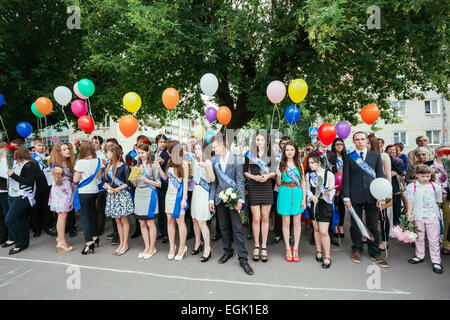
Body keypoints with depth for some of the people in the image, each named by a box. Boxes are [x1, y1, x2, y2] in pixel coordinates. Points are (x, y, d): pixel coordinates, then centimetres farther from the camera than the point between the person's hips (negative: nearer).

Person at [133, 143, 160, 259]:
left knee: (150, 223, 1)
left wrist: (145, 179, -14)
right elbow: (135, 184, 17)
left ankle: (152, 248, 14)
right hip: (138, 194, 6)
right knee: (142, 223, 9)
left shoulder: (153, 166, -5)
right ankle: (147, 247, 21)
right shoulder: (138, 166, 12)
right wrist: (134, 180, -4)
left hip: (149, 194, -6)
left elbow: (158, 183, -7)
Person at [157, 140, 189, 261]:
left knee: (180, 220, 0)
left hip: (178, 194, -6)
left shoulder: (183, 163, -8)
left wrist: (184, 199, -13)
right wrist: (159, 167, 1)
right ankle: (172, 247, 16)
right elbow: (165, 177, 14)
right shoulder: (170, 162, 11)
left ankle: (182, 247, 12)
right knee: (170, 220, 7)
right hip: (169, 193, 6)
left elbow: (185, 182, -9)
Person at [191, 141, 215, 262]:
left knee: (201, 222, -8)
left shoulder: (207, 162, -10)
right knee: (195, 219, 13)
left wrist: (206, 166, -31)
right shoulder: (195, 161, 11)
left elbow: (212, 179, -20)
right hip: (196, 190, 7)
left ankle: (207, 248, 3)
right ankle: (198, 243, 30)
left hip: (204, 192, -7)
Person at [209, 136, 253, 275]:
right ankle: (227, 251, 31)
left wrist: (240, 199, -13)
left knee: (237, 228, -3)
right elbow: (213, 181, 8)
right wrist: (211, 199, 4)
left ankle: (243, 259, 6)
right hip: (220, 198, 4)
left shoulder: (236, 159, -3)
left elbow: (240, 180, -6)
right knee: (223, 227, 13)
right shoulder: (214, 160, 7)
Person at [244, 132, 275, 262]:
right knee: (256, 218, -1)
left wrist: (267, 176, -9)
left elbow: (275, 171, 9)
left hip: (267, 188, 1)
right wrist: (254, 177, -10)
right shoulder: (249, 154, 6)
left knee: (265, 218, 4)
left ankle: (264, 247, 14)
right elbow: (245, 171, 6)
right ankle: (256, 246, 15)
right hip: (253, 188, -1)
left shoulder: (270, 154, 8)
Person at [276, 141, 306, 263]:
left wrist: (304, 199, 0)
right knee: (286, 222, 4)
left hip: (297, 193, 1)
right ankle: (288, 249, 16)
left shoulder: (299, 164, 7)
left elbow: (303, 182, 7)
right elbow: (278, 184, 6)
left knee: (297, 222, 5)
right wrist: (278, 176, -16)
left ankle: (295, 248, 16)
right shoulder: (281, 164, 3)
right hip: (285, 194, -1)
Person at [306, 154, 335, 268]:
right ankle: (319, 252, 30)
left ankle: (327, 257, 6)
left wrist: (326, 192, -27)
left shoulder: (328, 174, -6)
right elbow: (307, 188, 10)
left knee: (323, 232, -8)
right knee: (316, 229, 13)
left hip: (325, 204, -4)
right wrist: (312, 196, -9)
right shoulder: (308, 175, 7)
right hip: (313, 203, 4)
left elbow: (332, 190, -6)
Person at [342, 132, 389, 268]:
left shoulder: (376, 156, 8)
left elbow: (380, 176, 6)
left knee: (373, 225, 8)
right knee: (355, 225, 9)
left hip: (372, 196, 1)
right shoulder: (348, 158, 5)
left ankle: (374, 253, 23)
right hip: (355, 197, 0)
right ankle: (357, 250, 26)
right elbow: (346, 179, 2)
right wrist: (346, 198, -4)